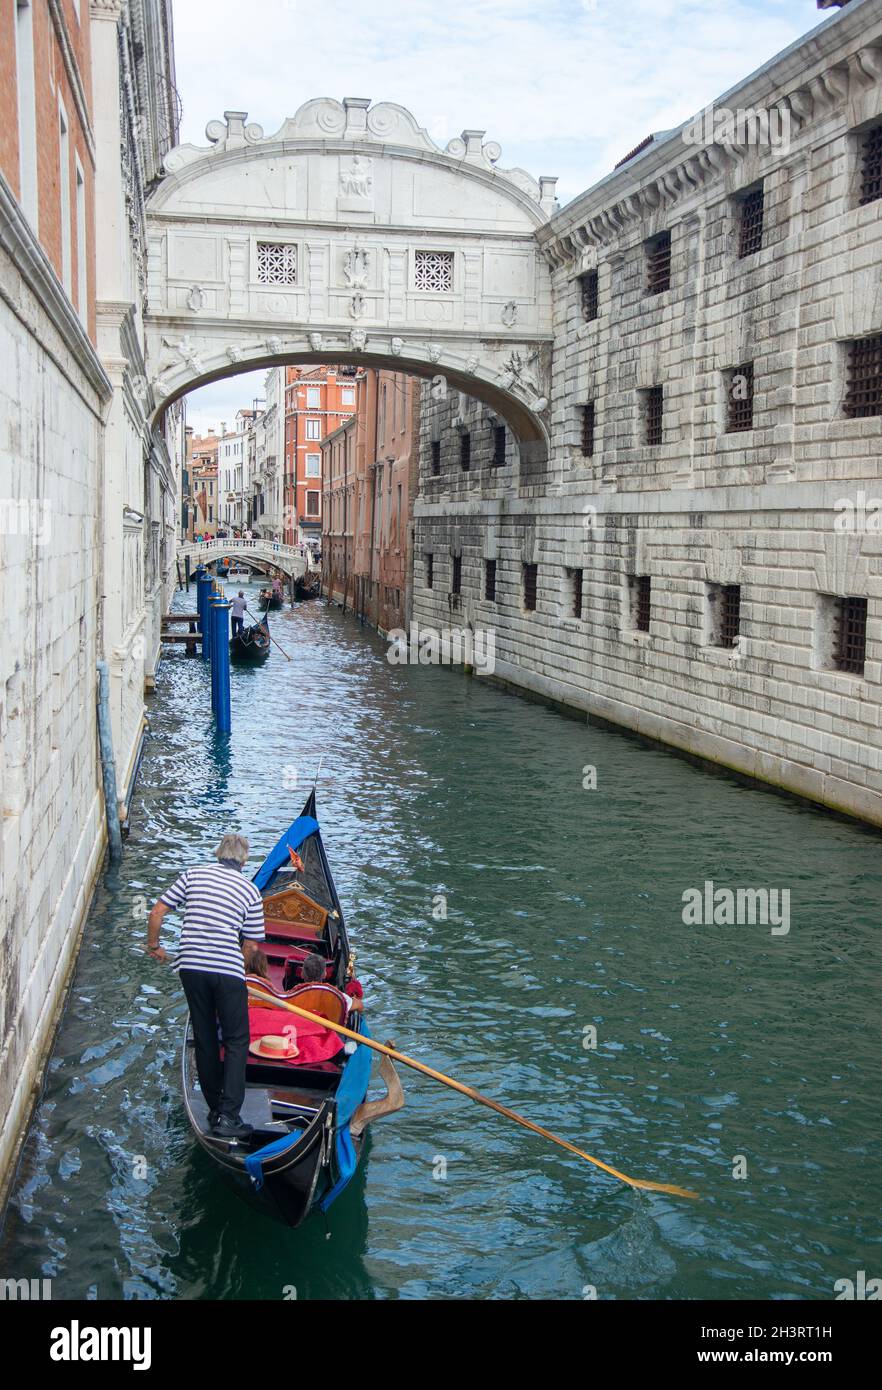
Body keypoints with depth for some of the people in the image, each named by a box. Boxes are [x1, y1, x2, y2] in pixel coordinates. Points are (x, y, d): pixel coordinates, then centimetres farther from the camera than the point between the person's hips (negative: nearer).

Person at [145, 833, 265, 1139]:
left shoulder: (192, 875, 8)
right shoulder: (250, 891, 4)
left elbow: (156, 912, 6)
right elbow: (250, 945, 5)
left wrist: (153, 945, 22)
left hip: (191, 967, 3)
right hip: (228, 971, -3)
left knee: (204, 1040, 15)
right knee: (236, 1041, 7)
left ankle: (215, 1110, 23)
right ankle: (228, 1116, -2)